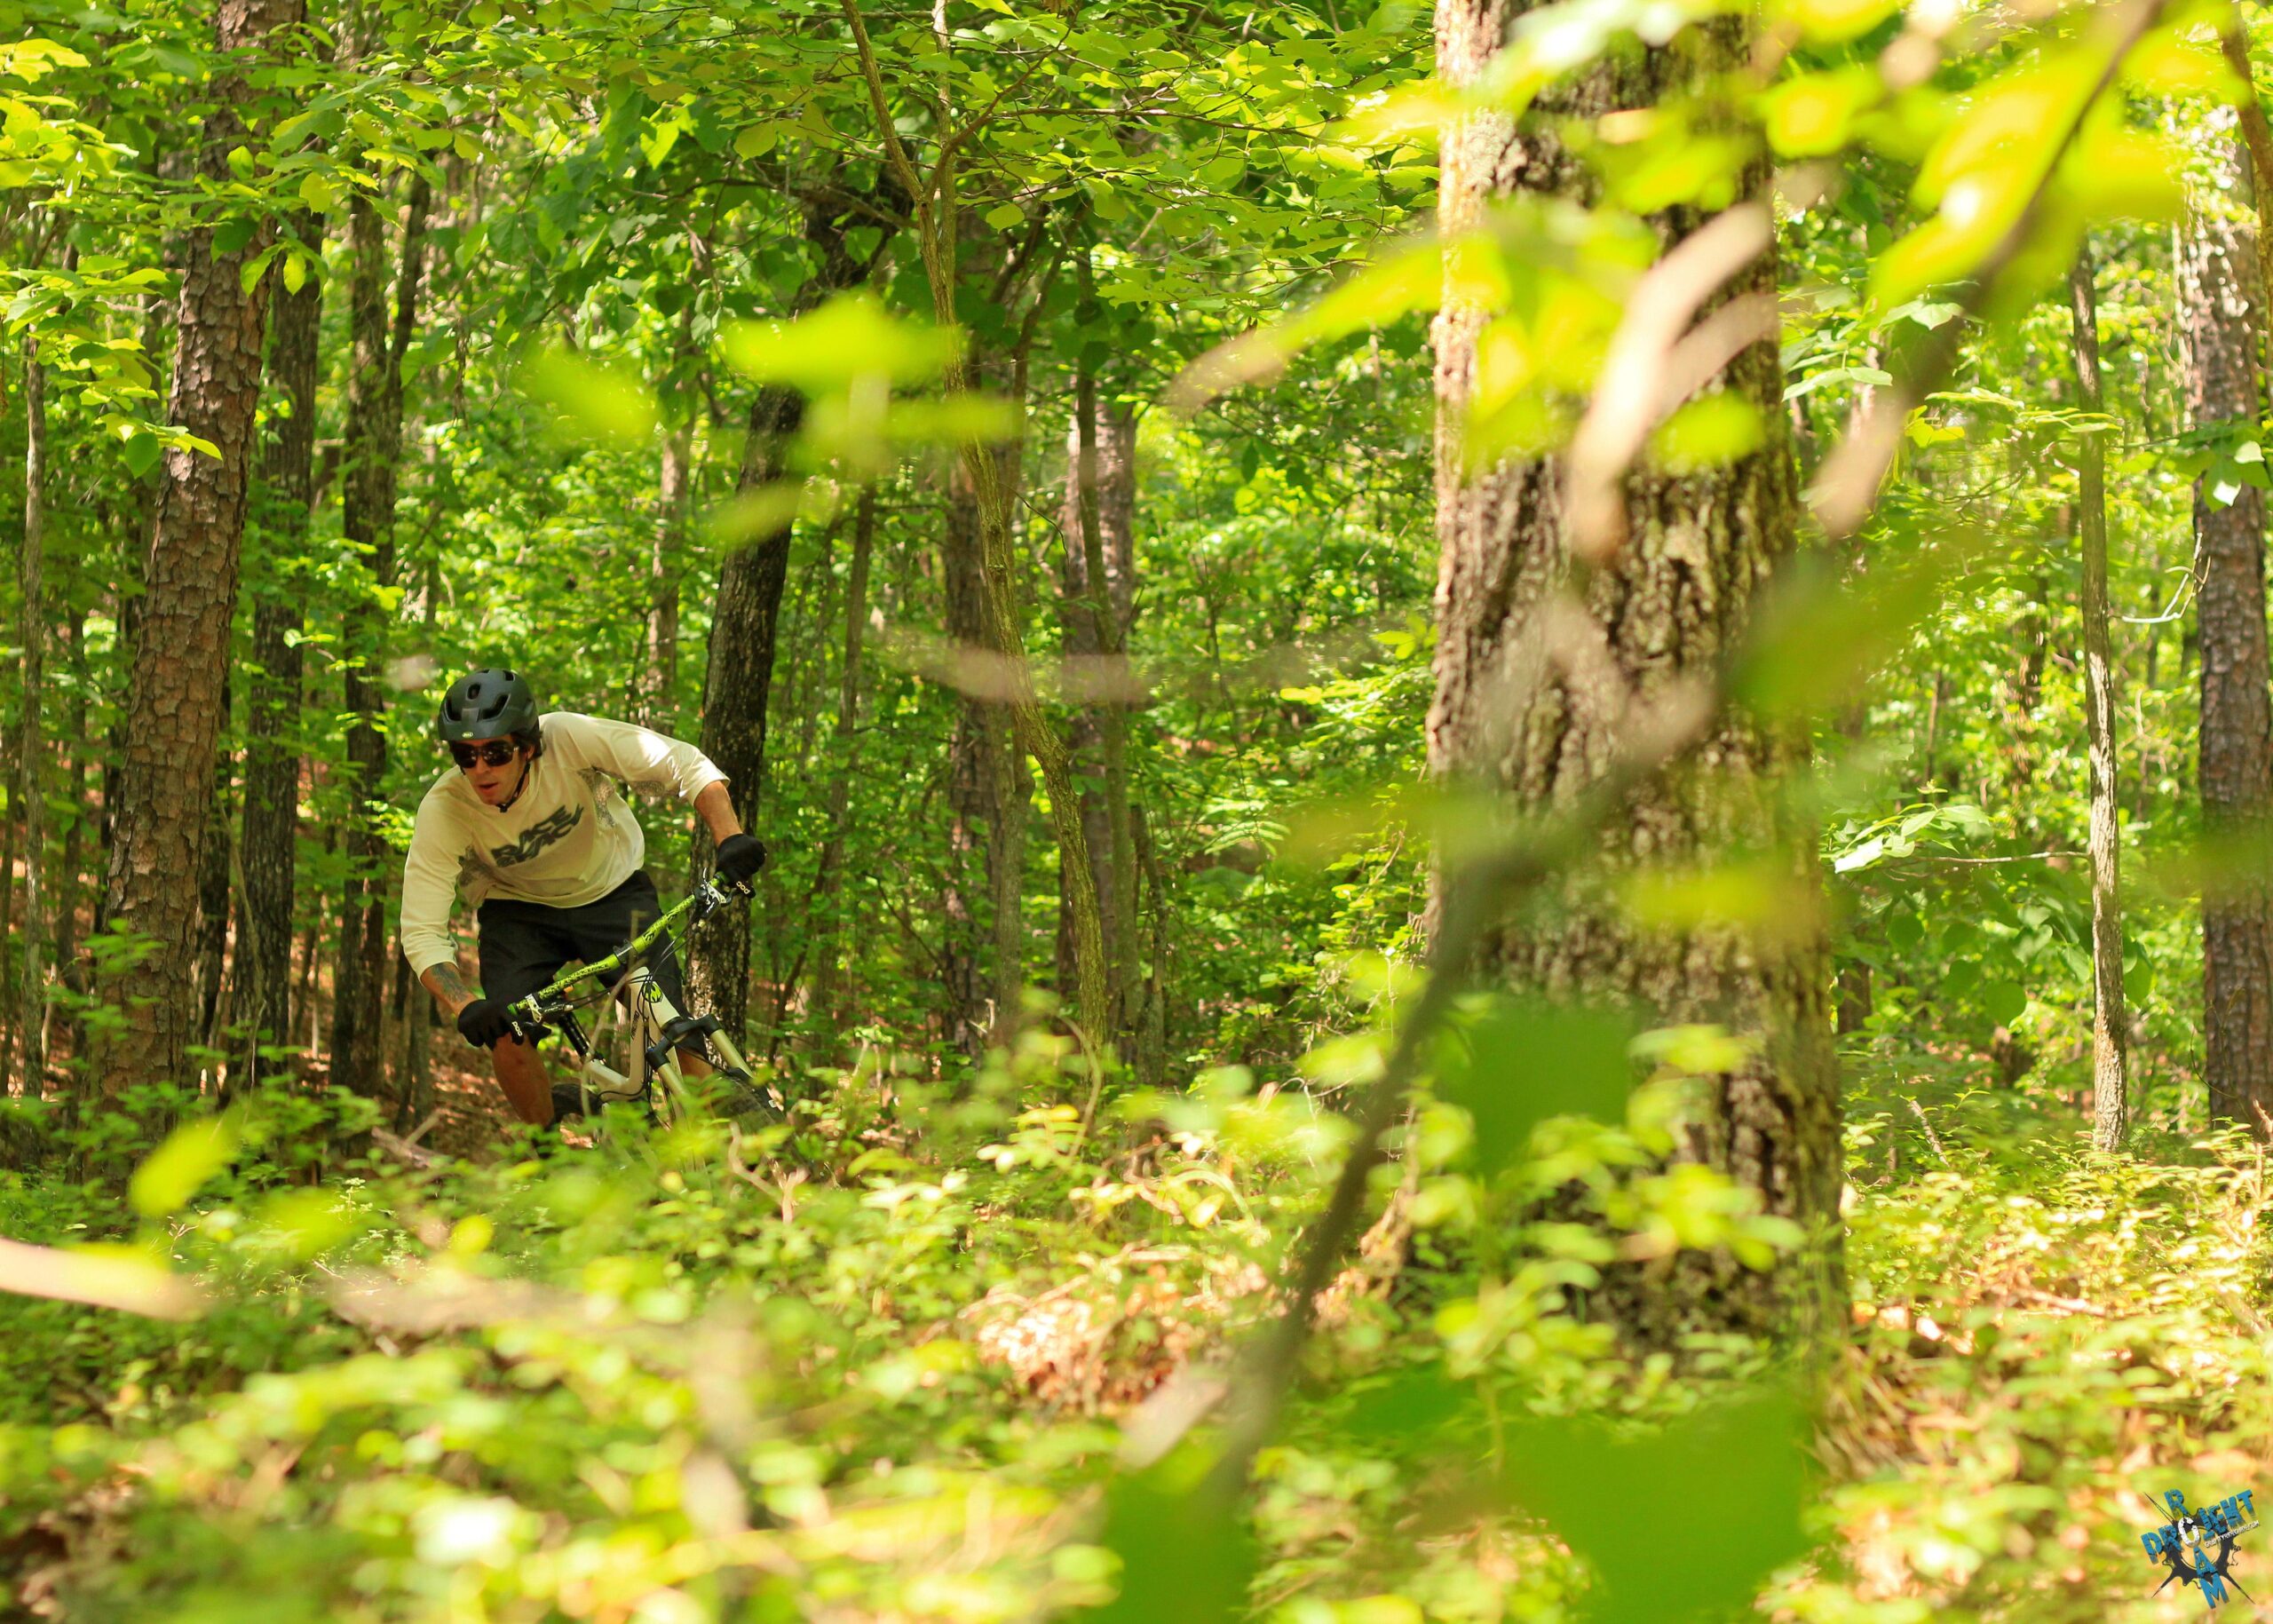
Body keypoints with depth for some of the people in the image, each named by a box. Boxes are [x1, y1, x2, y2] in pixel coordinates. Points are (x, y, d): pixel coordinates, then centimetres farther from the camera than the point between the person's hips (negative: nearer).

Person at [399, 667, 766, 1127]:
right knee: (506, 1034, -22)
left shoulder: (568, 739, -30)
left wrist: (730, 839, -42)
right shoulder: (442, 812, -26)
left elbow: (683, 764, -26)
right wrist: (465, 1006, -44)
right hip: (517, 910, 1)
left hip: (612, 892, 0)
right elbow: (421, 934, -27)